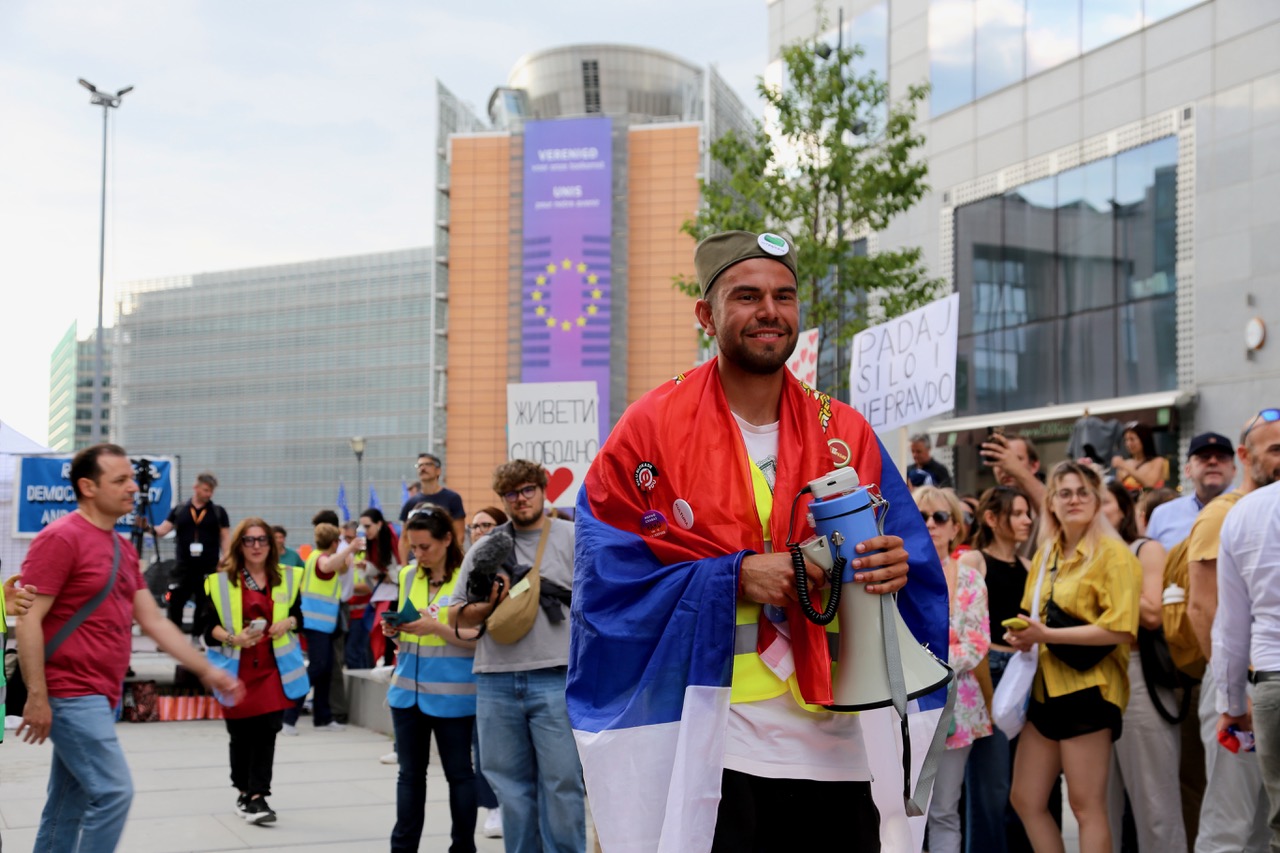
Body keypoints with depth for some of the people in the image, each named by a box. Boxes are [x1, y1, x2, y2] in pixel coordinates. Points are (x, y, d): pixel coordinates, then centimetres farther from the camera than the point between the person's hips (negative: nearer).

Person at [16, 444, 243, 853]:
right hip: (72, 695, -9)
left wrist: (206, 670, 12)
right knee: (113, 791, -11)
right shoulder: (61, 538, -12)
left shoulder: (123, 548, 14)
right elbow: (29, 619, -16)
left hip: (100, 697, 9)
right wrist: (36, 696, -20)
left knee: (69, 807, 13)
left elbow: (154, 622, 16)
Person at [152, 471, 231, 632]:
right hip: (183, 569, 1)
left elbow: (225, 539, 5)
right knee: (175, 603, 2)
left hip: (209, 570, 0)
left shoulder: (218, 512, 6)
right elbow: (162, 530, 4)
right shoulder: (179, 510, 8)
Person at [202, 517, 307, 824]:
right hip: (237, 669, -1)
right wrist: (232, 638, -21)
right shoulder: (221, 580, -1)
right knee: (241, 735, 8)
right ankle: (244, 792, 24)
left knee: (267, 732, -7)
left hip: (273, 667, 1)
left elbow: (299, 615, 16)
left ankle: (257, 796, -4)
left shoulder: (287, 577, 8)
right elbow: (209, 625, -4)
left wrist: (288, 622, -7)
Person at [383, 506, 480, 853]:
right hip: (408, 690, 5)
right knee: (410, 773, 11)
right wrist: (394, 629, -3)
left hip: (452, 694, -5)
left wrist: (438, 628, -21)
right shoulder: (408, 575, 8)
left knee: (459, 772, 6)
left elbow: (479, 639, -11)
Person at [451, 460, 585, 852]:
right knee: (510, 784, 10)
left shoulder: (573, 537, 5)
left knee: (561, 782, -3)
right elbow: (459, 615, 15)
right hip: (496, 681, 4)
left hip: (555, 678, -3)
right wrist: (490, 606, -3)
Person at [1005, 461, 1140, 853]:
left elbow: (1120, 628, -17)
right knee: (1025, 800, 10)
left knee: (1086, 806, -4)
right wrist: (1021, 636, 3)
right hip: (1046, 688, 8)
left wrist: (1047, 634, -19)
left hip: (1087, 687, -8)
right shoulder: (1045, 555, 15)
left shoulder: (1112, 553, -8)